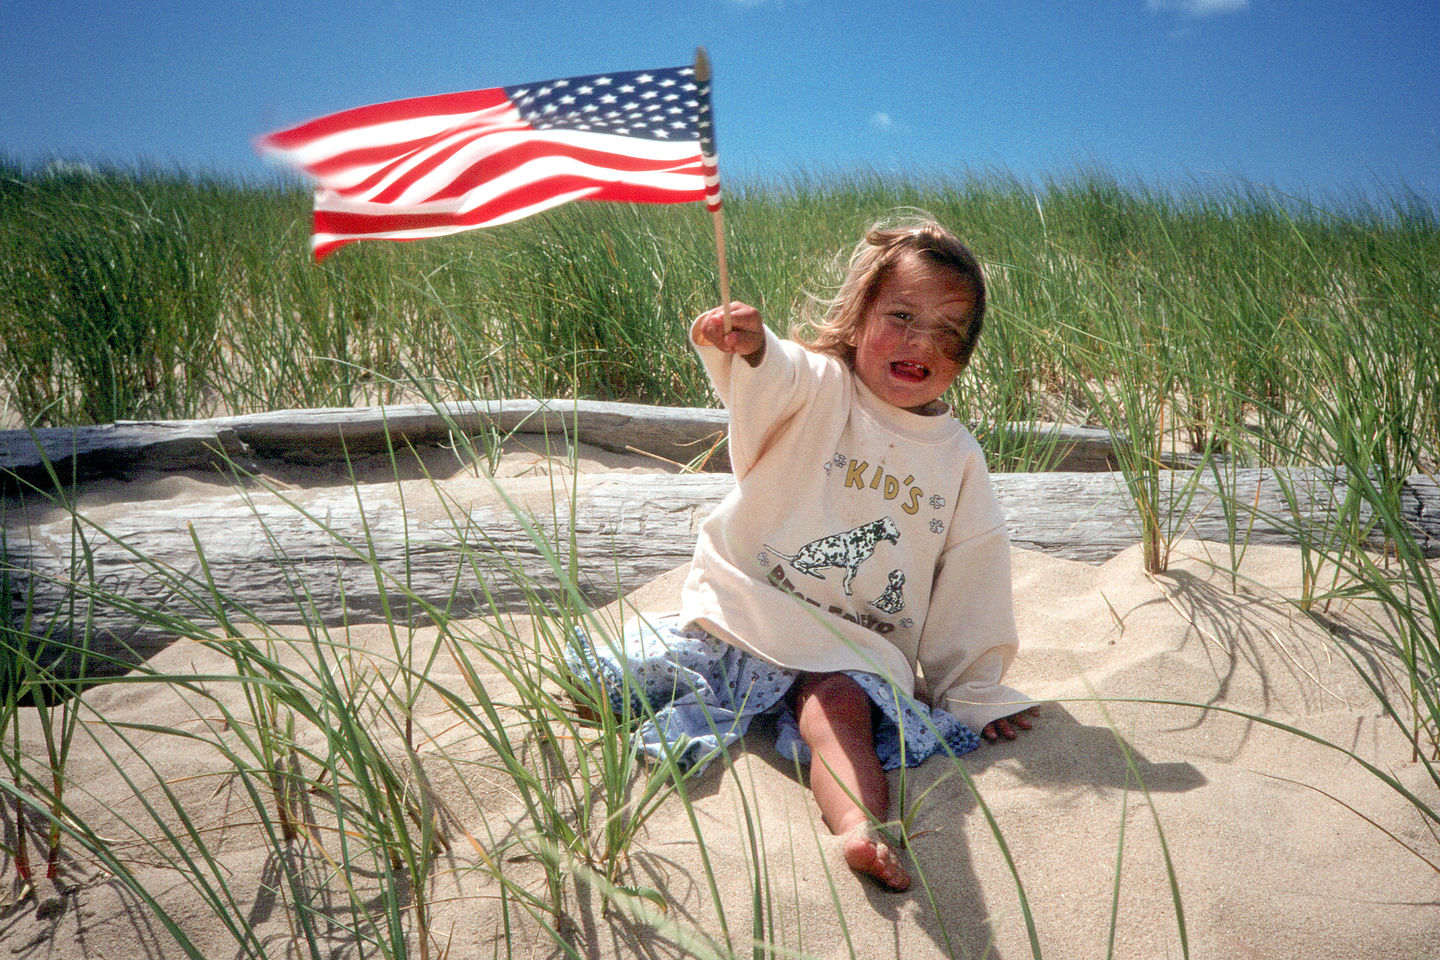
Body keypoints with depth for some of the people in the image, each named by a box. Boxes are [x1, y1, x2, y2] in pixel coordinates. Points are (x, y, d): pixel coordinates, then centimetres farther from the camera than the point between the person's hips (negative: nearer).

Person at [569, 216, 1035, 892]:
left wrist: (976, 690, 14)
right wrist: (746, 349, -53)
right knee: (593, 684, -13)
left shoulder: (957, 457, 7)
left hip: (854, 647, 1)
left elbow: (971, 580, 14)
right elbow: (772, 379, -29)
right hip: (742, 611, 0)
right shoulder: (821, 387, -3)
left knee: (839, 705, -34)